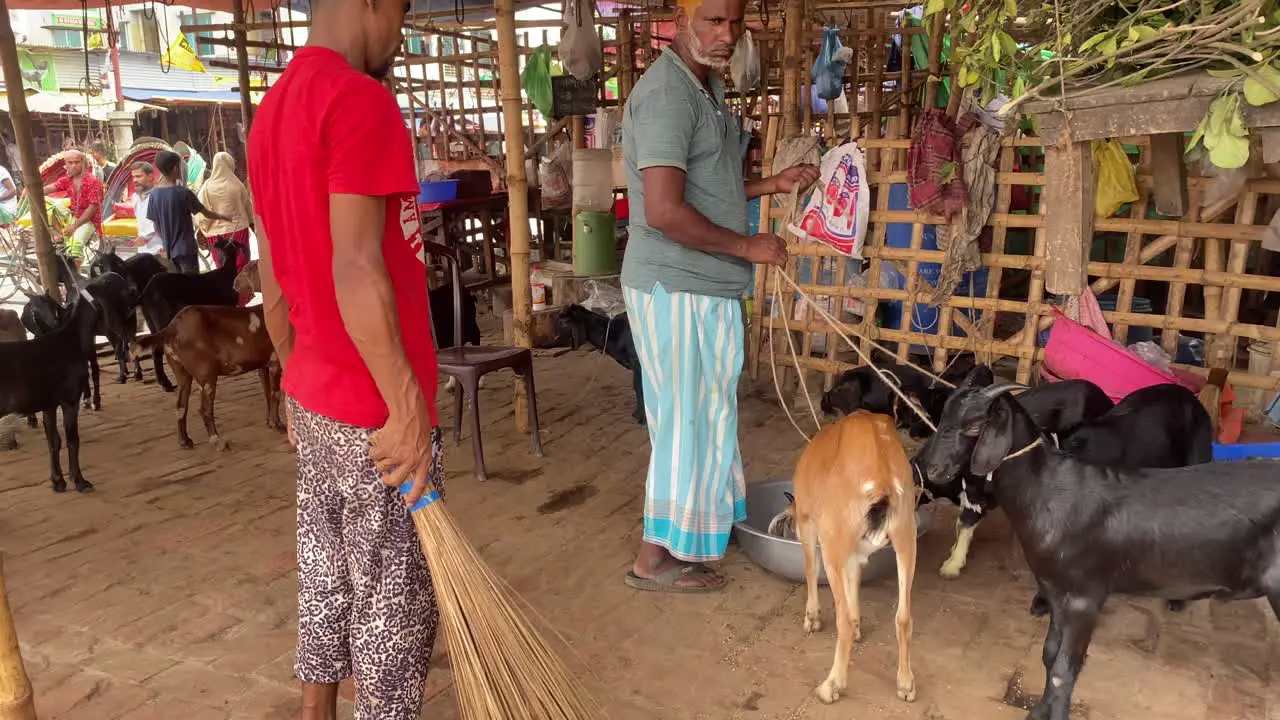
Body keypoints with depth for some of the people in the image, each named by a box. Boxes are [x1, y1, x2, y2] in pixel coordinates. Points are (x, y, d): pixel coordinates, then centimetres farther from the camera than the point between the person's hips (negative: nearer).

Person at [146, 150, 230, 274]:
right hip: (186, 249, -6)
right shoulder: (183, 193, -14)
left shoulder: (153, 194, 1)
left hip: (169, 250, 6)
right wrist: (224, 217, 14)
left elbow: (156, 226, 6)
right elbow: (206, 212, -3)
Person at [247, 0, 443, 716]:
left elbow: (273, 278, 16)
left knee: (329, 573, 20)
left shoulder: (273, 108, 12)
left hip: (314, 397, 9)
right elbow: (356, 270, -24)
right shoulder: (359, 100, -16)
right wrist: (408, 405, -21)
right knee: (393, 596, 5)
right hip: (375, 410, -9)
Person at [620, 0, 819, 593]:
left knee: (700, 412, 18)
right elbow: (665, 212, -27)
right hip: (678, 288, -10)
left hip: (699, 285, 10)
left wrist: (770, 185, 11)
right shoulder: (667, 94, -18)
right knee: (689, 417, 0)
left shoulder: (705, 88, 15)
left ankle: (694, 525, 34)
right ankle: (656, 558, 15)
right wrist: (748, 247, -17)